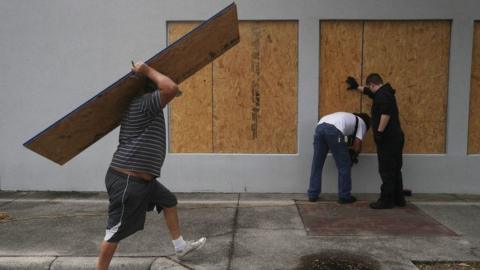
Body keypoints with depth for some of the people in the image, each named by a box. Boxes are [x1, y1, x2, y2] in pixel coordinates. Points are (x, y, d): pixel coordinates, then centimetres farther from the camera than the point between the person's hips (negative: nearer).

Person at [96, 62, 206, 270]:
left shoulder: (141, 105, 14)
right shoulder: (144, 103, -17)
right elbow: (171, 88, -31)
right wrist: (147, 70, -17)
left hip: (141, 179, 11)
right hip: (127, 180, -11)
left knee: (169, 201, 24)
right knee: (115, 233, -2)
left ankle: (180, 246, 38)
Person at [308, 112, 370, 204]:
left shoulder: (348, 117, 43)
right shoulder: (361, 123, 25)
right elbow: (357, 146, 14)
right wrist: (353, 155, 34)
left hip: (320, 127, 6)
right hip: (334, 130, -6)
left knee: (317, 164, 14)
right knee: (344, 166, 10)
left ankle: (313, 195, 18)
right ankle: (344, 196, 18)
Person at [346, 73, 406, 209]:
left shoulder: (383, 95, -14)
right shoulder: (385, 92, 18)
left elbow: (386, 113, -29)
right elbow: (369, 92, 37)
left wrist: (379, 132, -25)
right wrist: (357, 87, 48)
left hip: (388, 139, -10)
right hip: (394, 138, 10)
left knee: (387, 171, -4)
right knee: (395, 170, 15)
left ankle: (386, 200, 2)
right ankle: (398, 199, 22)